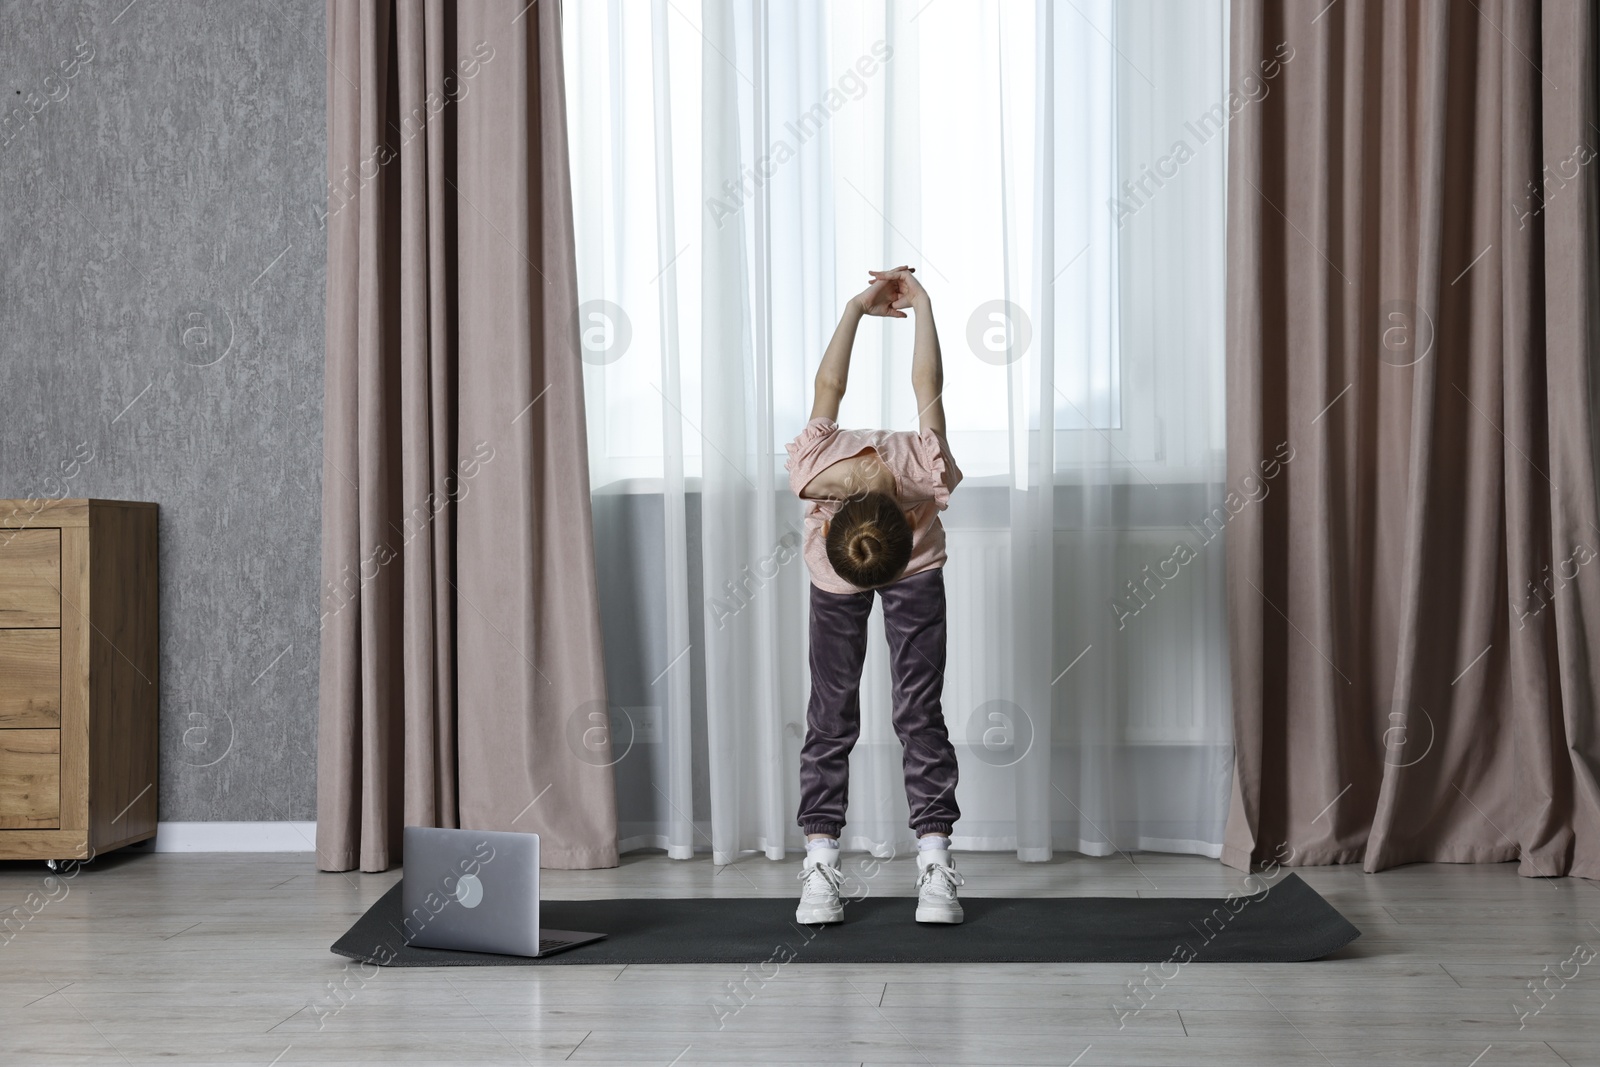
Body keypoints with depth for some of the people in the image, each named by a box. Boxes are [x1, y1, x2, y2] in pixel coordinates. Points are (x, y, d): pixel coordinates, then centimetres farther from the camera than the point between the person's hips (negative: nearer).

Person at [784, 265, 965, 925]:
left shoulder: (922, 472, -39)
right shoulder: (811, 470, -36)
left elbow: (927, 387, -22)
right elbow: (830, 387, -18)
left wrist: (921, 303, -11)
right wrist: (857, 306, -9)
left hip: (918, 572, -1)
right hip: (831, 579, 1)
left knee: (919, 709, -9)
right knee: (832, 714, -5)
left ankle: (934, 858, -8)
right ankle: (819, 862, -4)